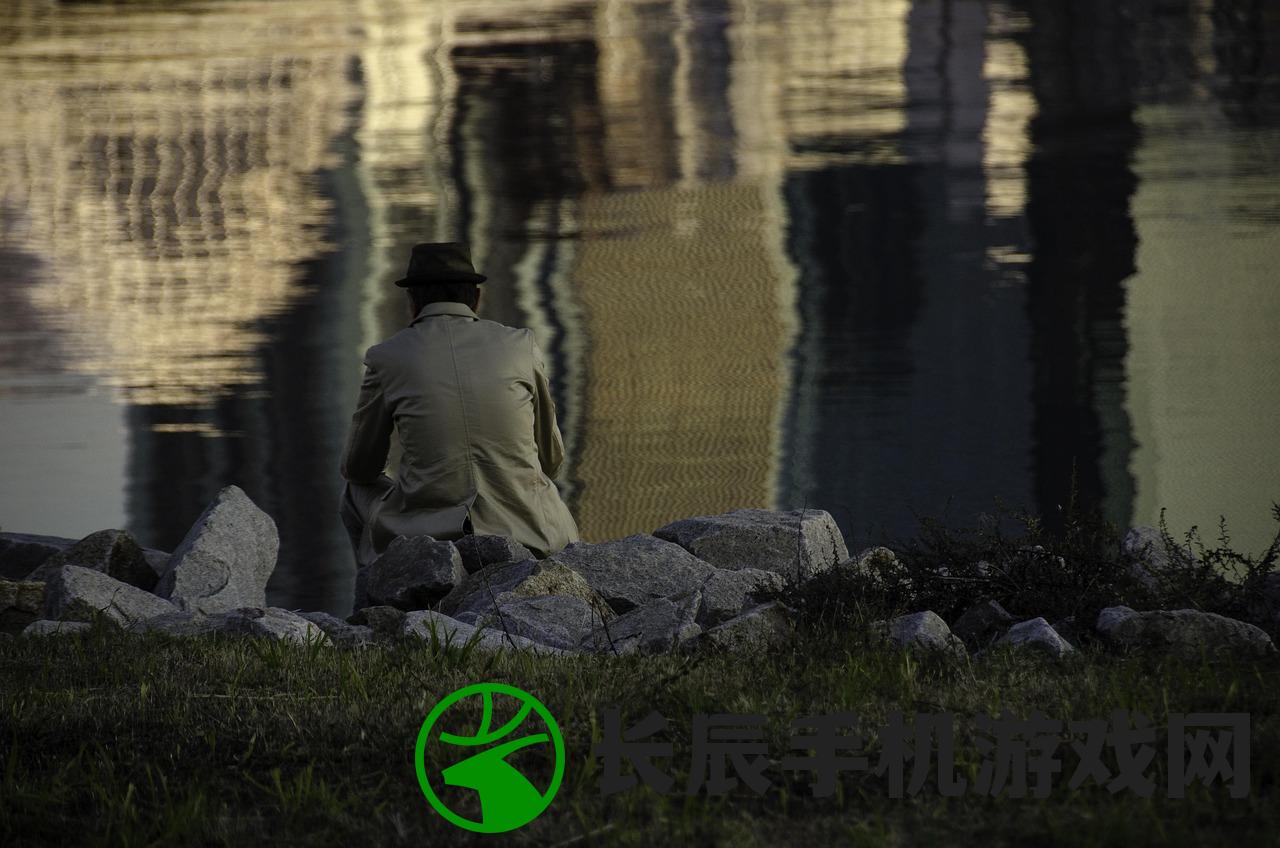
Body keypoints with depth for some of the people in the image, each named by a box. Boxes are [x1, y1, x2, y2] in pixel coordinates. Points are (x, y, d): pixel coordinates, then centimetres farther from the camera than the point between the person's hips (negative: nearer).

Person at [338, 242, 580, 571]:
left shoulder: (387, 358, 1)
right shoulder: (520, 346, 4)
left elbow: (358, 467, 14)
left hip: (427, 536, -1)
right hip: (524, 537, 1)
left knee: (358, 492, 32)